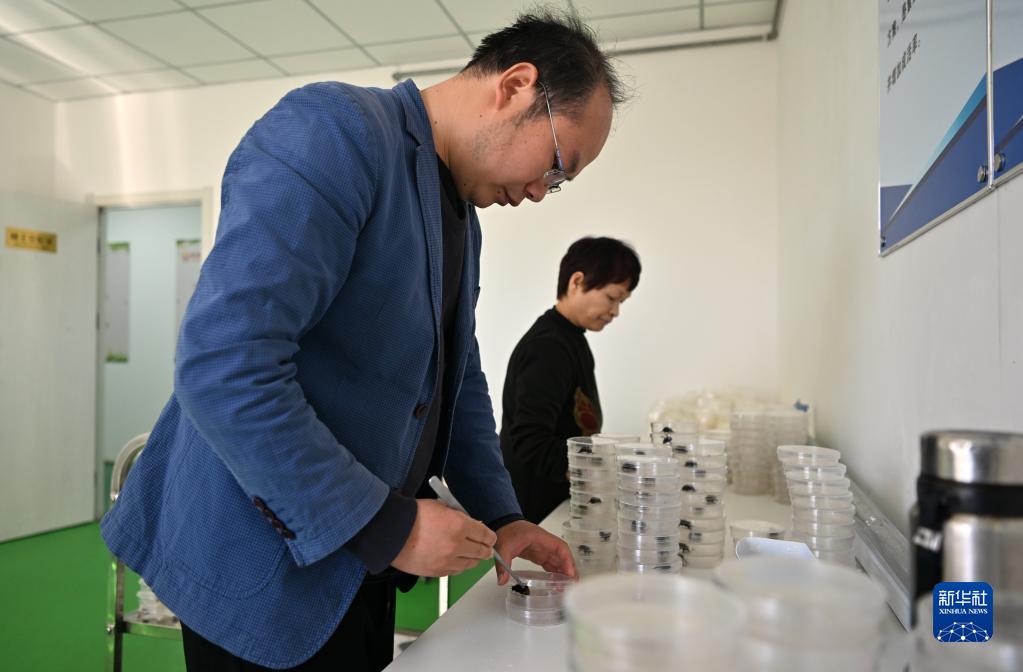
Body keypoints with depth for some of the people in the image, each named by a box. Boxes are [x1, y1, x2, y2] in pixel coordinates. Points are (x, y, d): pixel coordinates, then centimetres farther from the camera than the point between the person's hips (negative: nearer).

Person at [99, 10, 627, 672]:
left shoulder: (462, 218, 9)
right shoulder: (332, 128, -19)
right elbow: (221, 366, -28)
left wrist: (500, 515, 7)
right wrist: (385, 524, -21)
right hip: (267, 563, -8)